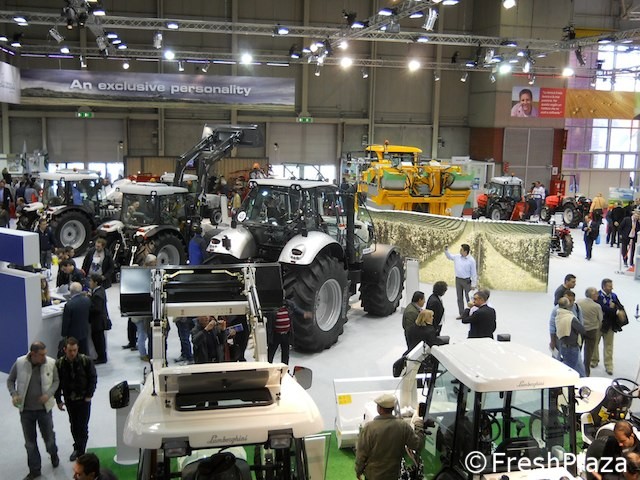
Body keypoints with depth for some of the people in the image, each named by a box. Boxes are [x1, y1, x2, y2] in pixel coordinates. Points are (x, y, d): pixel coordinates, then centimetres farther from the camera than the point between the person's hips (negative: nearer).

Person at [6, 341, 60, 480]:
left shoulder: (51, 363, -15)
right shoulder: (20, 363, -14)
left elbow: (56, 380, -1)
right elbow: (10, 380, 1)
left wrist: (49, 394, -17)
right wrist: (14, 394, -14)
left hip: (44, 408, -1)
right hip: (26, 409, 1)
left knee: (48, 436, 14)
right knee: (30, 441, 13)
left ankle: (53, 454, 47)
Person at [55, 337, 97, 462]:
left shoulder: (86, 361, -13)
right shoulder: (59, 364, -7)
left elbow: (93, 378, -4)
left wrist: (89, 395, -9)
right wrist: (58, 400, 0)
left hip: (84, 399, -2)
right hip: (69, 400, 3)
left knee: (82, 426, -3)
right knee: (74, 426, 13)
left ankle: (80, 451, 8)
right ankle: (78, 448, 30)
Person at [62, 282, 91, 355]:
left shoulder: (69, 305, -23)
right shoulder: (87, 300, -8)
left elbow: (66, 322, -15)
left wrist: (64, 334, -3)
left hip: (73, 333, -5)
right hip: (85, 332, 5)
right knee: (85, 353, 15)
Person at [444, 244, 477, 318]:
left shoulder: (471, 260, -13)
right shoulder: (457, 257, 2)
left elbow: (473, 273, -10)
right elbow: (449, 256, 21)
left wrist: (473, 284, -11)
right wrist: (446, 250, 3)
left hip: (467, 280, -5)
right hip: (458, 279, 5)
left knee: (468, 298, 0)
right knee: (459, 298, 10)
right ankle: (461, 314, 19)